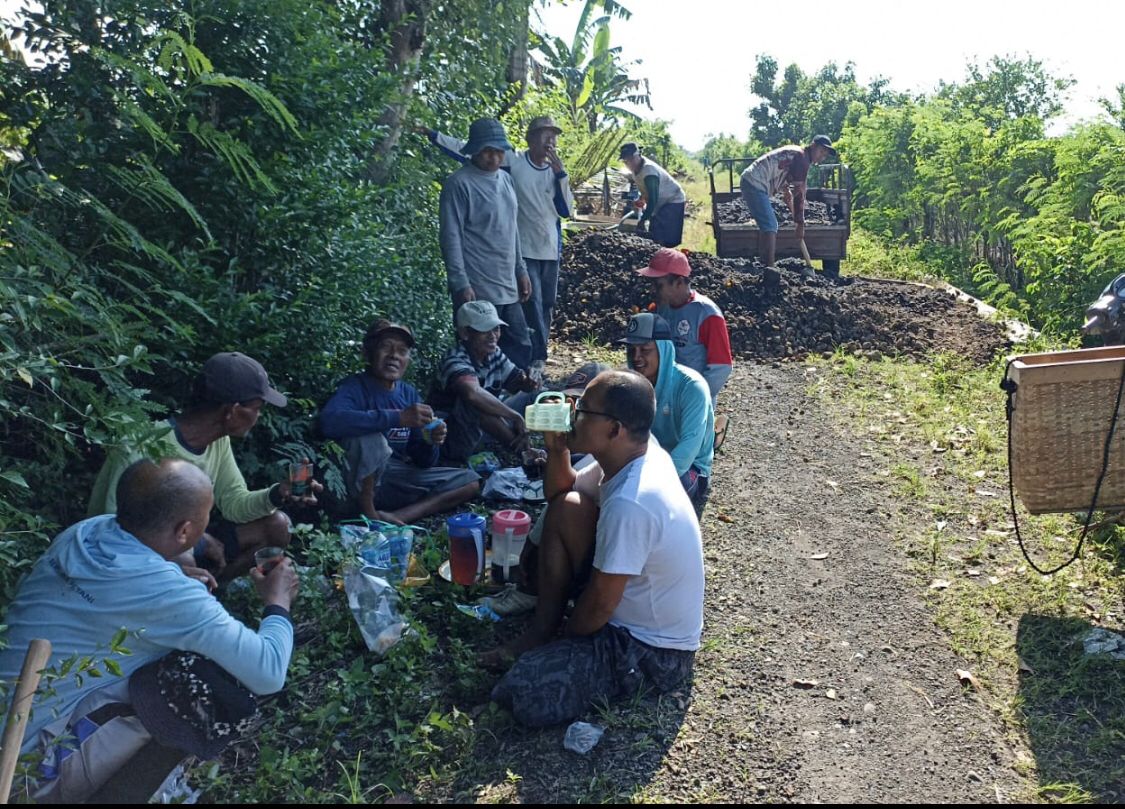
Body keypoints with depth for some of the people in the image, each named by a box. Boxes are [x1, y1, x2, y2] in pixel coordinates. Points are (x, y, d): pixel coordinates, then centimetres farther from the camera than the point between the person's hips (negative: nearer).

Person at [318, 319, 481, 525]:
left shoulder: (409, 394, 6)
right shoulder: (356, 386, -11)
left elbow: (423, 461, 8)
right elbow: (330, 421, -36)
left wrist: (431, 443, -17)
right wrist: (398, 417, -36)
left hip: (399, 479, 6)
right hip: (361, 481, -6)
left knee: (471, 481, -2)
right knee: (371, 436, -33)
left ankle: (392, 517, -15)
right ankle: (368, 511, -16)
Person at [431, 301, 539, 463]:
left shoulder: (494, 354, -2)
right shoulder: (455, 360, -26)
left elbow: (516, 381, 8)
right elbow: (473, 393, -46)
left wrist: (528, 382, -18)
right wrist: (516, 416, -41)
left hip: (487, 428, 8)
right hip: (453, 442, -8)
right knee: (475, 403, -36)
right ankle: (524, 450, -27)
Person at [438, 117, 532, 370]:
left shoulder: (505, 179, 14)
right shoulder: (459, 183, -9)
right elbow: (451, 237, -13)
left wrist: (521, 270, 17)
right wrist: (461, 284, -18)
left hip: (508, 288, 8)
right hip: (477, 291, -7)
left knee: (521, 349, 11)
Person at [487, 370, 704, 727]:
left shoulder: (629, 504, -33)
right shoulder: (641, 456, -4)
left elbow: (600, 606, -23)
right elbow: (559, 494, 12)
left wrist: (565, 641, -3)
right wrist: (556, 447, -7)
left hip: (654, 652, -9)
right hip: (632, 603, 9)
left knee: (521, 693, -25)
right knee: (565, 510, 4)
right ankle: (541, 630, 12)